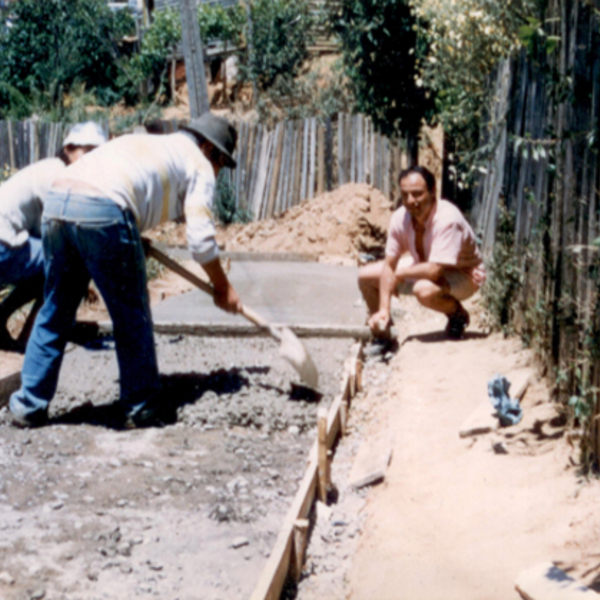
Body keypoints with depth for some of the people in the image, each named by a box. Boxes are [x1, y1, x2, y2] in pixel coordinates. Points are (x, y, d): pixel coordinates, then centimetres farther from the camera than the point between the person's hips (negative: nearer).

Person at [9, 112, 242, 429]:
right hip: (103, 212, -7)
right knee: (132, 316, 9)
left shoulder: (143, 142, 37)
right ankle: (139, 408, 18)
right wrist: (223, 288, 20)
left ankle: (29, 405, 22)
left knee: (54, 314, 17)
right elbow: (201, 237, 8)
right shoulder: (199, 164, 16)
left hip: (56, 201, 7)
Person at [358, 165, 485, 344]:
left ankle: (458, 314, -6)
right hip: (425, 266, 7)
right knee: (366, 275, -3)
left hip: (464, 274, -7)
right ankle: (382, 333, 17)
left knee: (424, 289, -40)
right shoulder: (400, 218, -16)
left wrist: (400, 273, -20)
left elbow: (434, 271, -38)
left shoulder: (447, 220, -34)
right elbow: (389, 264, -10)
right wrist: (383, 310, -18)